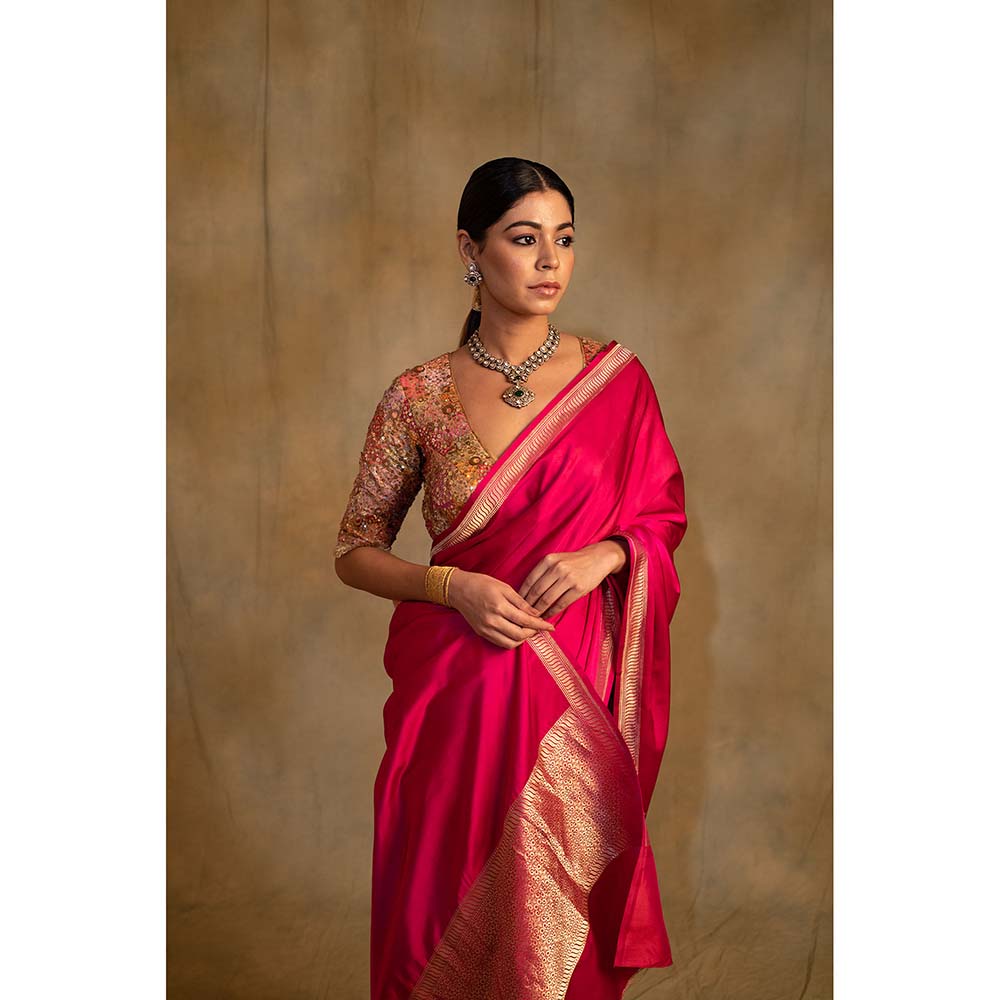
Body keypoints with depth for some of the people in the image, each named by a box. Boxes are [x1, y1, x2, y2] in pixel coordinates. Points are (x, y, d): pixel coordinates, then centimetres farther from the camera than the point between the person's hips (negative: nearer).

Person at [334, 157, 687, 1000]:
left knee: (555, 905, 5)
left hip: (575, 685, 0)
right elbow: (355, 551, 4)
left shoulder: (616, 377, 0)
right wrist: (453, 587, -14)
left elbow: (663, 517, 9)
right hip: (453, 684, 0)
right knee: (452, 905, 7)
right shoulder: (419, 395, -1)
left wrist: (602, 555, -12)